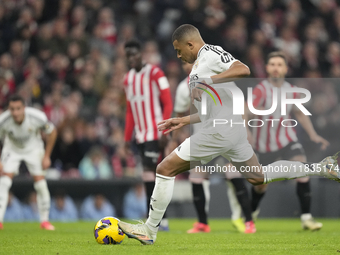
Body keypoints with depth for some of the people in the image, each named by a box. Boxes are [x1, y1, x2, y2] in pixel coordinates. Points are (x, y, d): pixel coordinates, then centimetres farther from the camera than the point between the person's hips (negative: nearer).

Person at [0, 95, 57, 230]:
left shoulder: (37, 117, -32)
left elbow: (52, 132, -11)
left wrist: (46, 156, -9)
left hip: (33, 149, 0)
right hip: (12, 149, 0)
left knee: (40, 182, -8)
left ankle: (44, 220, 9)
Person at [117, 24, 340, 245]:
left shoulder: (209, 53, -7)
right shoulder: (202, 61, 22)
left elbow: (243, 70, -25)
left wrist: (207, 81, -27)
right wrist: (184, 121, 25)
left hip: (219, 132, -10)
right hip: (233, 130, 10)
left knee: (165, 169, -6)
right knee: (257, 177, 23)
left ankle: (149, 230, -3)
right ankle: (320, 168, 23)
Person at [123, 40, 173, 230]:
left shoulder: (155, 73, -7)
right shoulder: (128, 78, 15)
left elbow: (168, 104, -9)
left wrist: (164, 132, -16)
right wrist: (127, 138, 16)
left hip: (155, 134, -7)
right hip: (141, 135, 7)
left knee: (149, 170, -15)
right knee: (155, 175, 8)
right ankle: (162, 220, 12)